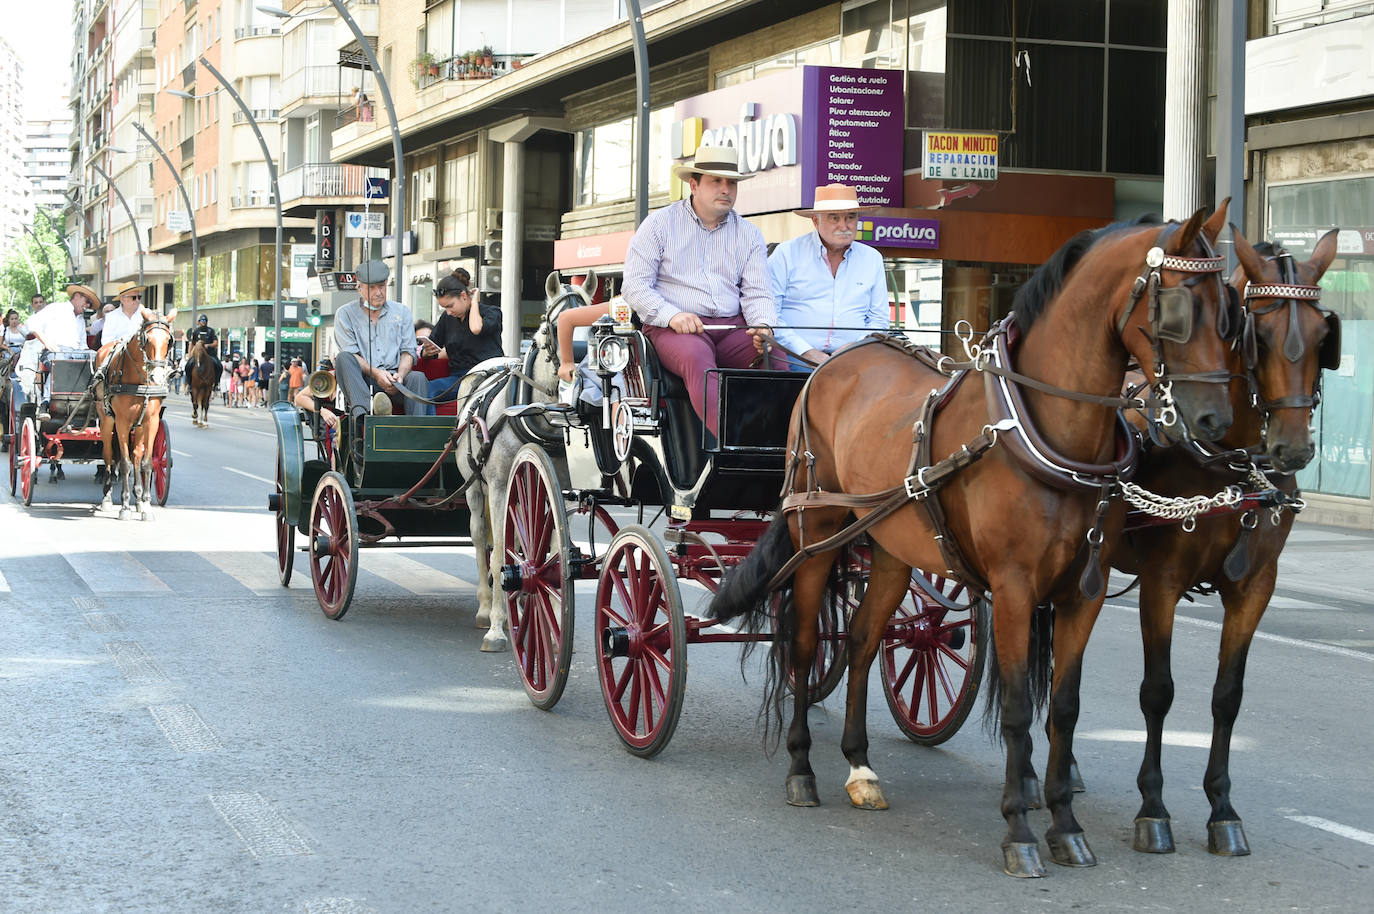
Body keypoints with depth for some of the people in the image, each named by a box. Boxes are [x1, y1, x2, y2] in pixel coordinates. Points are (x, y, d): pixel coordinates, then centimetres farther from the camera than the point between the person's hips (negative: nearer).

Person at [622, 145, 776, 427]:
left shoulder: (749, 235, 17)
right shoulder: (660, 224, 7)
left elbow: (757, 294, 11)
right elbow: (634, 285, 1)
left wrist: (763, 326, -12)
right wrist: (671, 315, -16)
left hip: (732, 327, 4)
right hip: (672, 329, -4)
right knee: (696, 356, -38)